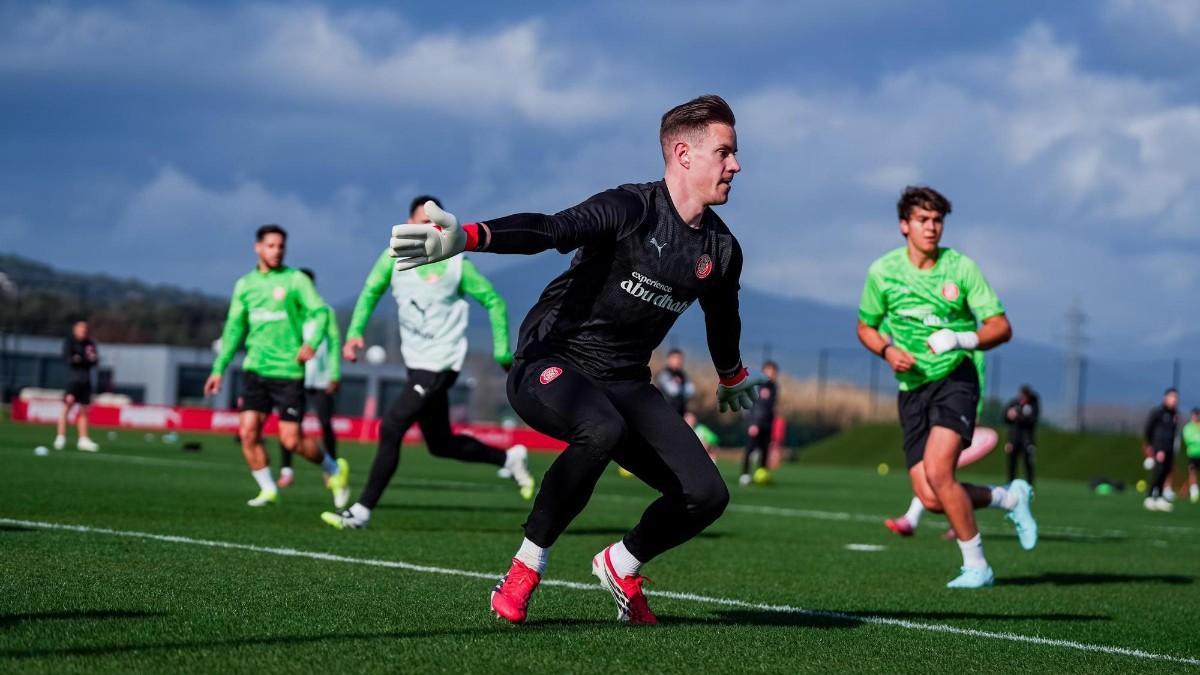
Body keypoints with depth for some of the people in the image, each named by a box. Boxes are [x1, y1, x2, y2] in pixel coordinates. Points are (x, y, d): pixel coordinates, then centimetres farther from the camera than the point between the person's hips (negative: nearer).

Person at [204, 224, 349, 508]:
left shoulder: (295, 280, -2)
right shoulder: (244, 285, 11)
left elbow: (320, 312, -9)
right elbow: (234, 329, 18)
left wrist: (312, 342, -29)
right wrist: (219, 369, 15)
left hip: (288, 371, -4)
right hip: (255, 369, 4)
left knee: (291, 440, -5)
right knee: (247, 432, -7)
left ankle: (334, 470, 19)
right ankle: (268, 489, 7)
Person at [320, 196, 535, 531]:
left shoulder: (456, 265, -9)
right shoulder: (393, 258, 2)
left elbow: (494, 302, 0)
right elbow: (370, 293, 16)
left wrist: (502, 354, -2)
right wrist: (355, 332, 1)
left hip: (441, 364, -6)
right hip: (416, 363, 6)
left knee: (391, 426, -16)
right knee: (441, 445, 15)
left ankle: (362, 511, -11)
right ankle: (509, 458, 37)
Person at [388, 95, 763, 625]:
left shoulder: (721, 249, 5)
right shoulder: (631, 210, -15)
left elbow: (722, 318, 26)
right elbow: (548, 230, -32)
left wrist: (732, 378, 43)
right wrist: (468, 238, -50)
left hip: (626, 384, 6)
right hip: (549, 367, -6)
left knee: (706, 496, -9)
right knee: (603, 430, -40)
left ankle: (622, 566, 22)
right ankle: (526, 568, -20)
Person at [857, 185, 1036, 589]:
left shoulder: (961, 267, -5)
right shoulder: (882, 272, 2)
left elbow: (1001, 328, -4)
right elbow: (865, 327, 16)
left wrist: (961, 339, -23)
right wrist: (888, 351, -5)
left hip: (955, 379, -3)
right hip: (912, 389, 4)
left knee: (937, 471, -24)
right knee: (930, 498, -6)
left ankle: (976, 566, -7)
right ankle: (1009, 498, 22)